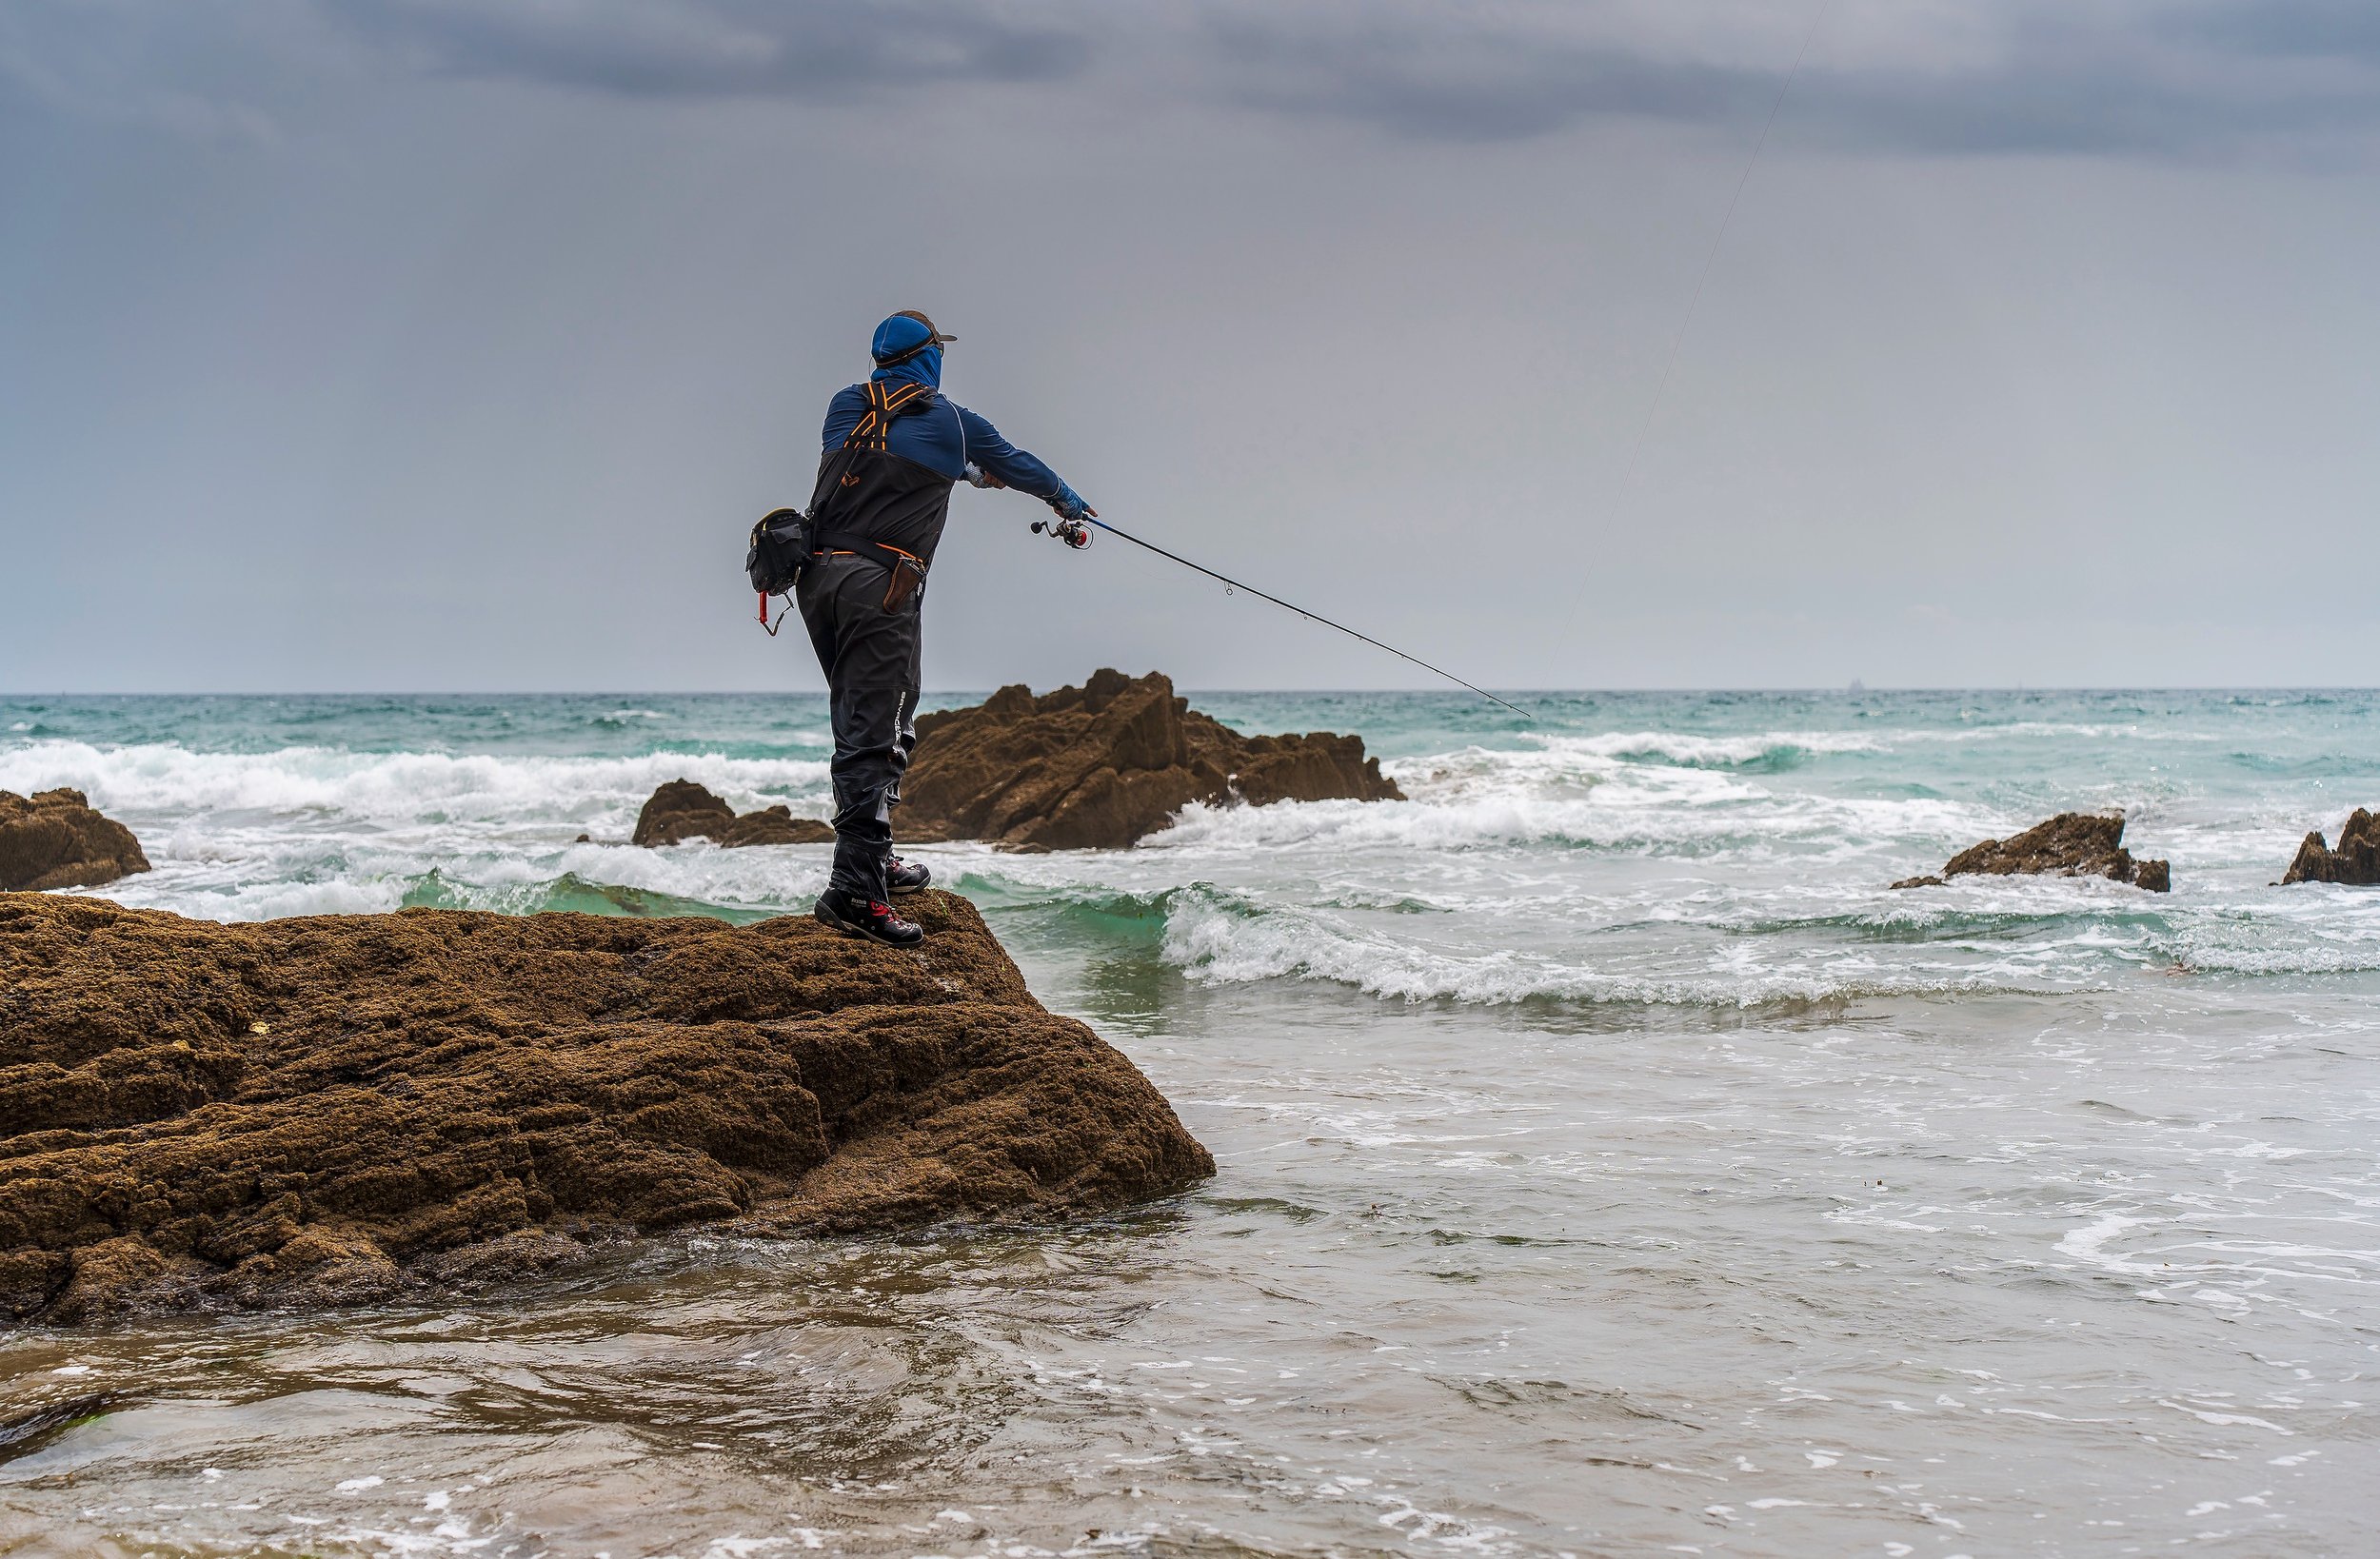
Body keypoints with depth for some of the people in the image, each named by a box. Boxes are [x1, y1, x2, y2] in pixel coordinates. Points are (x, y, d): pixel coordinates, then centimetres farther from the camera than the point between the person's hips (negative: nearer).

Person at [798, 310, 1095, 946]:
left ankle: (872, 859, 24)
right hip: (878, 583, -6)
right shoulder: (949, 420, 8)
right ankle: (854, 889, -21)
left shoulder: (846, 404, 19)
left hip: (817, 576, 6)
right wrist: (1068, 502, 46)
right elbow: (1015, 462, 26)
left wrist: (968, 471, 56)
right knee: (875, 733, -12)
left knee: (861, 721, 18)